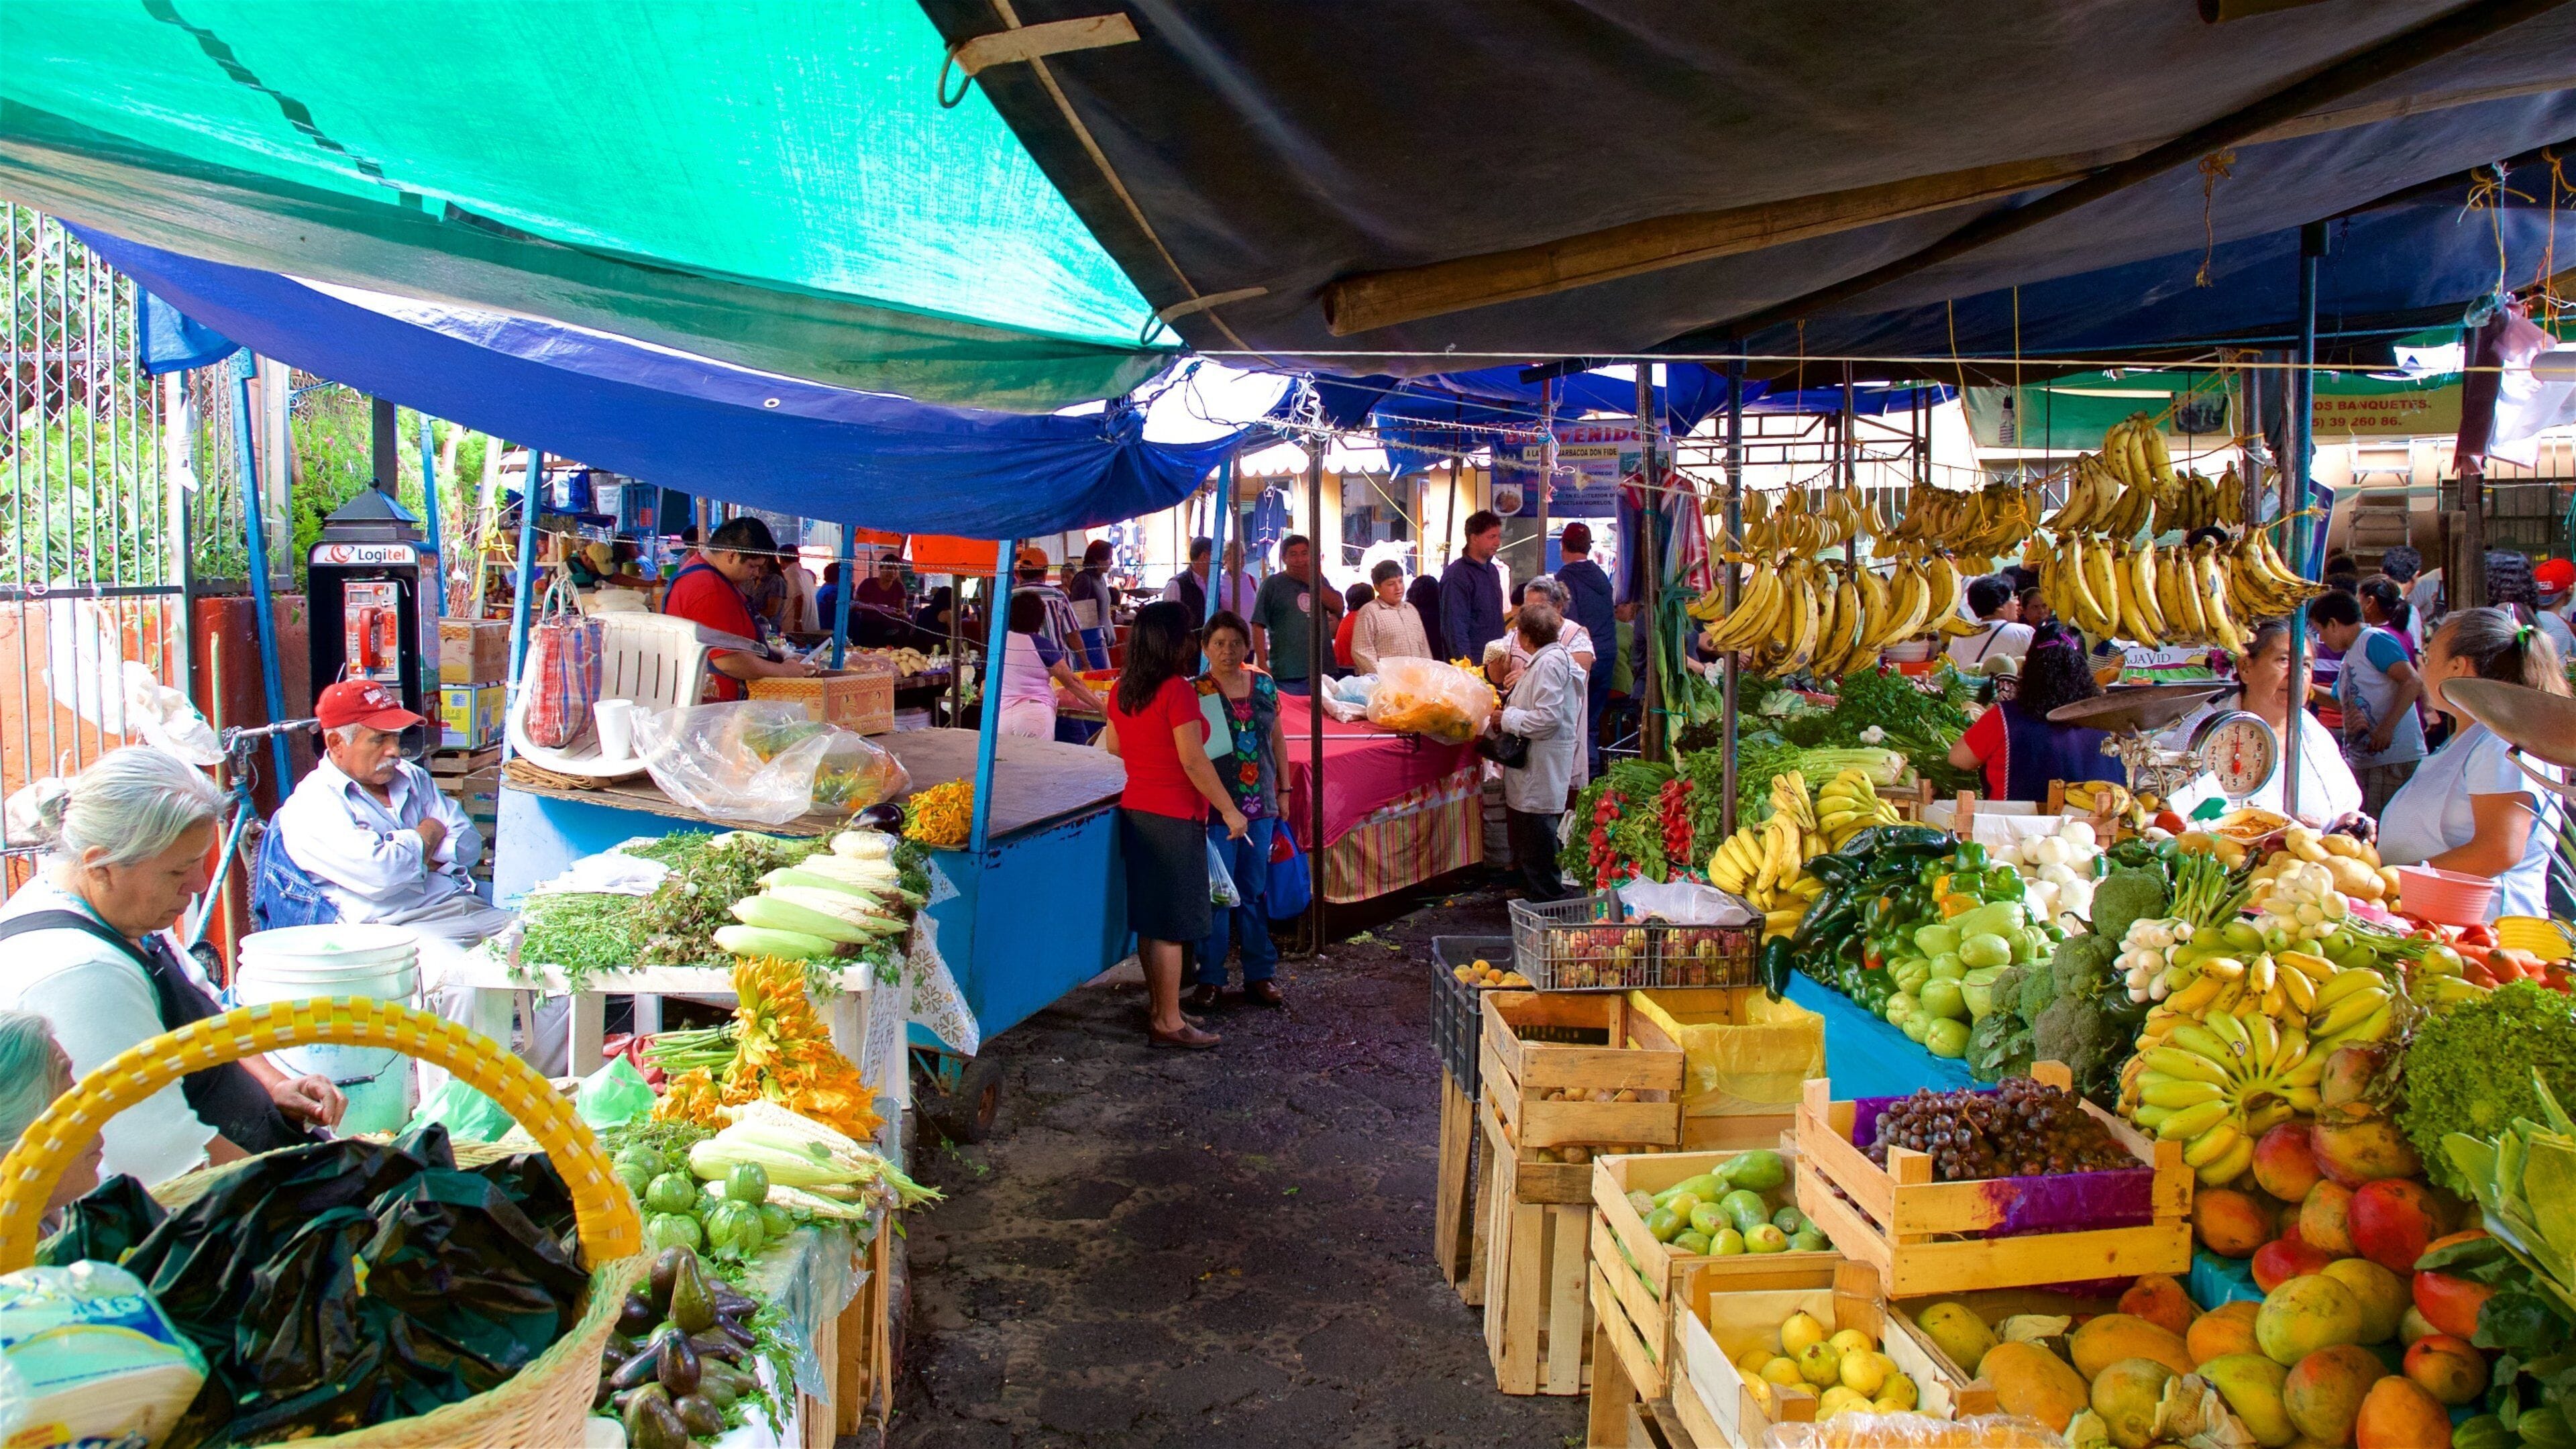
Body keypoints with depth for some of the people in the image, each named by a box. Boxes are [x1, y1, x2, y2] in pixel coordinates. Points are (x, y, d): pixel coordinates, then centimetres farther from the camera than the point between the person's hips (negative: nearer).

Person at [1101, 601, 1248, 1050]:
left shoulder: (1122, 691, 7)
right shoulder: (1177, 690, -17)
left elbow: (1112, 749, 18)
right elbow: (1193, 761, -19)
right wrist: (1229, 810, -12)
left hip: (1134, 810, 8)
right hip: (1174, 819, -8)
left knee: (1149, 919, 15)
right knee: (1172, 925, -1)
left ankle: (1157, 1007, 25)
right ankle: (1168, 1023, 5)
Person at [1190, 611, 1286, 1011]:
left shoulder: (1265, 686, 7)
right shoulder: (1195, 692, -6)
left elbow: (1277, 740, 16)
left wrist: (1283, 790, 15)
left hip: (1260, 806, 4)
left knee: (1255, 891, 11)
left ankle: (1260, 974, 21)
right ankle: (1210, 978, 12)